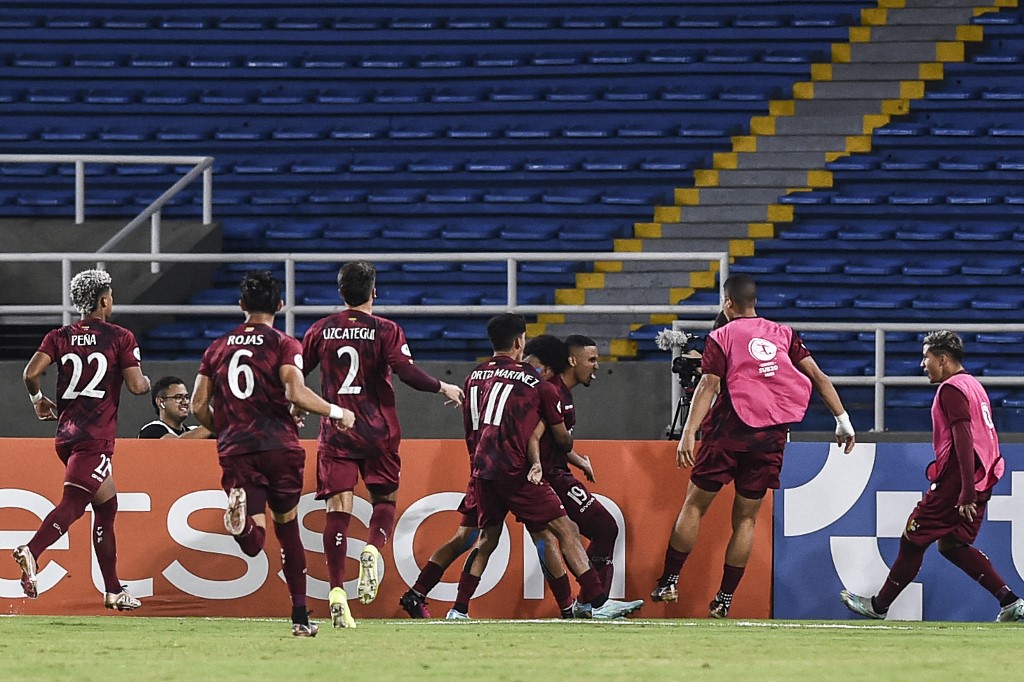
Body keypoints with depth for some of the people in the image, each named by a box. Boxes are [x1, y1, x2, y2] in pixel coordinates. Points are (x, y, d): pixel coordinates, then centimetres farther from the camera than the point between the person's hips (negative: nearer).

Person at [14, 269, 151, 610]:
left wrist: (39, 400, 17)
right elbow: (136, 385, -8)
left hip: (66, 434, 6)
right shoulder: (120, 338, -2)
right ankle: (31, 552, -39)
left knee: (106, 506, 16)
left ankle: (113, 590, 18)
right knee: (73, 502, -15)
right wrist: (147, 382, 16)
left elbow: (31, 373, -3)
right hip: (96, 437, -6)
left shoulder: (59, 337, 9)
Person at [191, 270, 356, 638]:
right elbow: (295, 392, -15)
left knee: (254, 542, -5)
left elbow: (199, 406, 13)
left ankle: (240, 511, -41)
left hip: (235, 451, 2)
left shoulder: (217, 348, 15)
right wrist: (337, 412, -1)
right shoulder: (283, 345, 1)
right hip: (278, 444, -2)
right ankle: (300, 617, 14)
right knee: (288, 528, 15)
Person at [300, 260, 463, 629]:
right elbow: (406, 371, -14)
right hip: (378, 432, -1)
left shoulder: (321, 330, 5)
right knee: (384, 500, 14)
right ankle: (373, 550, -18)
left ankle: (336, 591, -16)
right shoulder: (386, 331, -3)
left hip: (335, 432, 1)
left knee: (338, 508, -4)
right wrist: (443, 388, 1)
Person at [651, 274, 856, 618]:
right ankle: (725, 598, 5)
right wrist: (842, 419, 8)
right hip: (771, 436, 3)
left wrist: (689, 433, -18)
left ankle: (669, 582, 5)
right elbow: (818, 377, 6)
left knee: (694, 504, 7)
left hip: (729, 433, -3)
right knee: (746, 519, 7)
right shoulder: (783, 334, 11)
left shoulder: (721, 337, 0)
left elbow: (708, 386, -12)